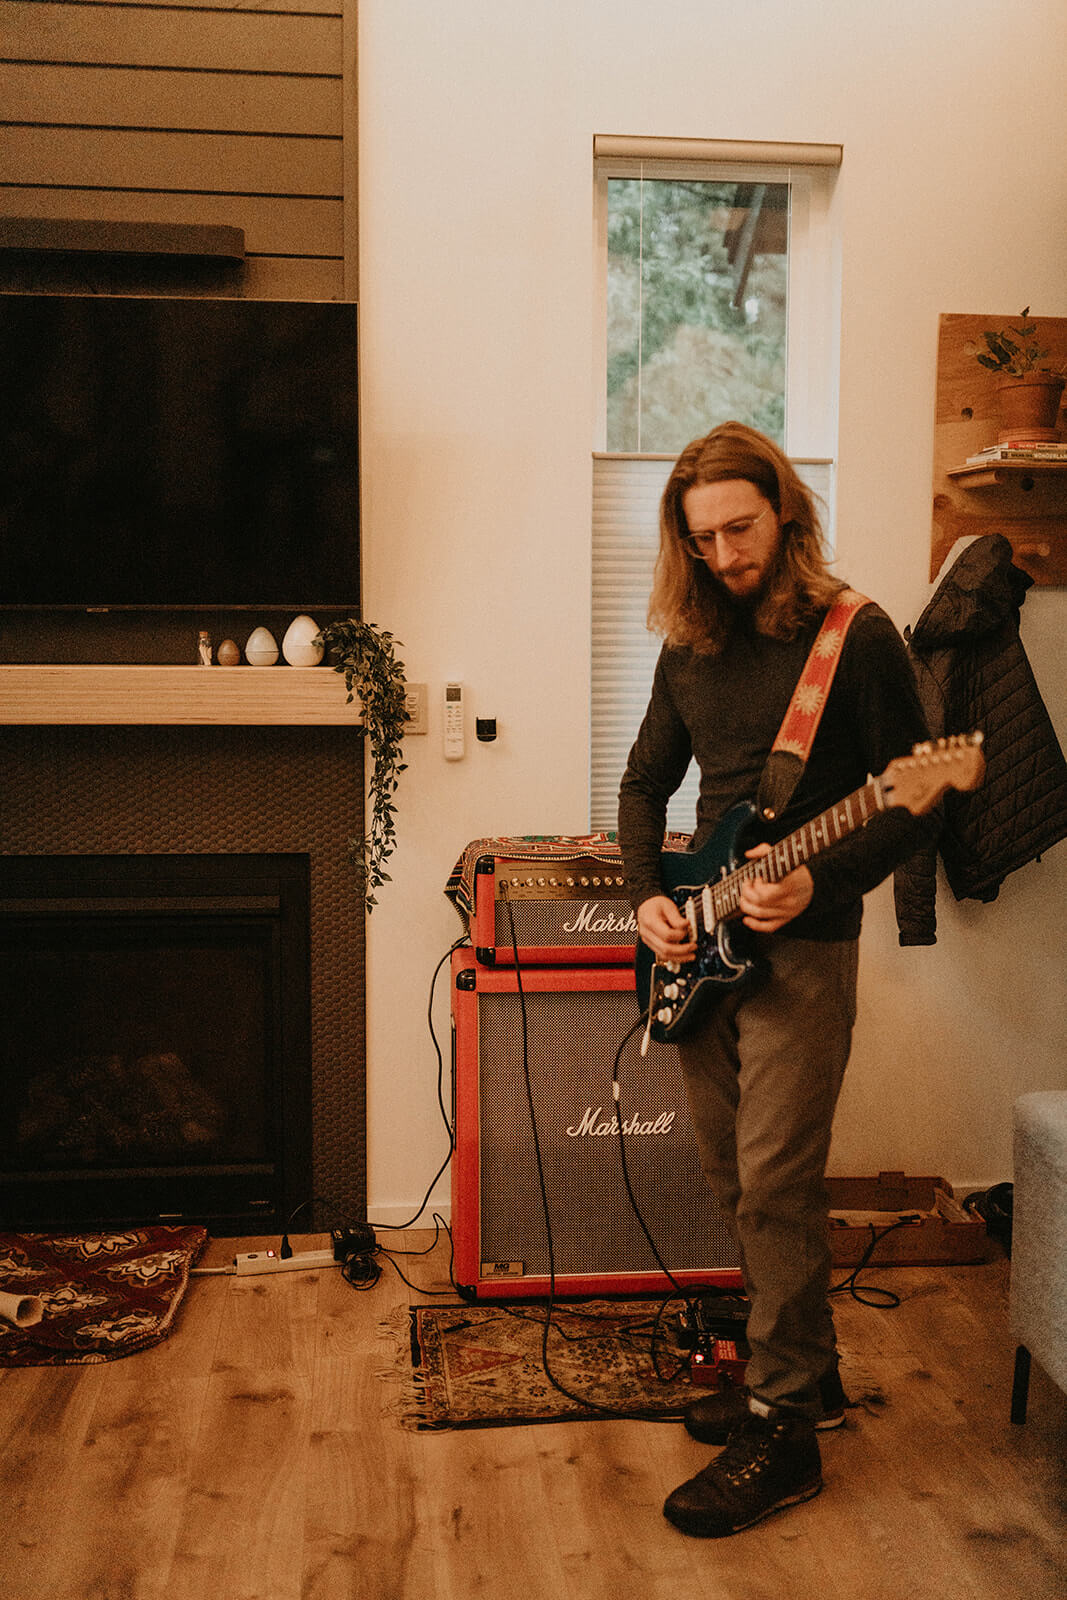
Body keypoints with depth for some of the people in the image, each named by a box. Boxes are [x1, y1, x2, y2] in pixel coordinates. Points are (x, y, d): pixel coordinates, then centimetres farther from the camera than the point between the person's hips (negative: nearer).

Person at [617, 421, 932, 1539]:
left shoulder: (856, 636, -8)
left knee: (774, 1185, -6)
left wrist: (818, 883, -22)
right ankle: (804, 1372, 30)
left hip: (801, 944, -6)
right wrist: (647, 895, 3)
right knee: (734, 1179, 13)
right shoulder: (690, 646, 10)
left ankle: (782, 1432, 7)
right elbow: (645, 781, 18)